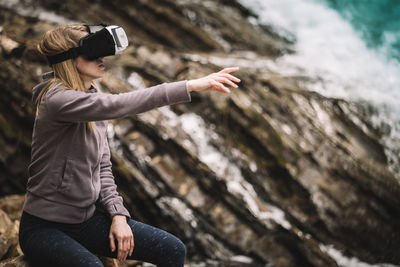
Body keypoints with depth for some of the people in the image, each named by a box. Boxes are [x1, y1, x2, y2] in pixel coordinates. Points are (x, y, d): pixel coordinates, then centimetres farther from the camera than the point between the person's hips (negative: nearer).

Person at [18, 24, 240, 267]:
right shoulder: (57, 100, -20)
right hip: (44, 227, -8)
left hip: (87, 219, 8)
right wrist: (191, 86, -39)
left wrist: (117, 214, -4)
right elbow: (118, 105, -36)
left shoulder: (93, 99, 7)